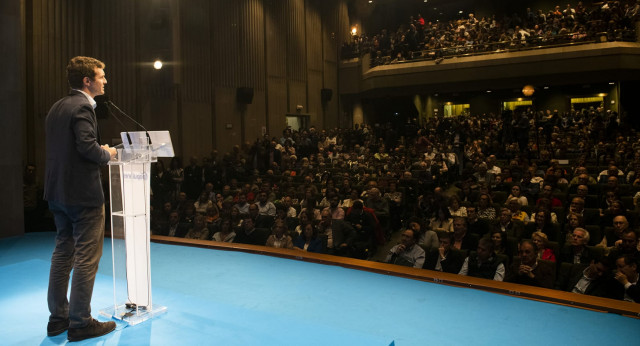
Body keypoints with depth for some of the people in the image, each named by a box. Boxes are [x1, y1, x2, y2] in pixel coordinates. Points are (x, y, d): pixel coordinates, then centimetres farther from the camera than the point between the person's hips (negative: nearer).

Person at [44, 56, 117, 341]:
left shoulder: (57, 107, 14)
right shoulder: (82, 107, -15)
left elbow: (62, 149, 14)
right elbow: (87, 146, -25)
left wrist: (99, 151, 12)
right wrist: (107, 154, -6)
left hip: (58, 192, 10)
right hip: (82, 194, -10)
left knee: (63, 253, 17)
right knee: (86, 259, 0)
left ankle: (58, 318, 27)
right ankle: (80, 323, 9)